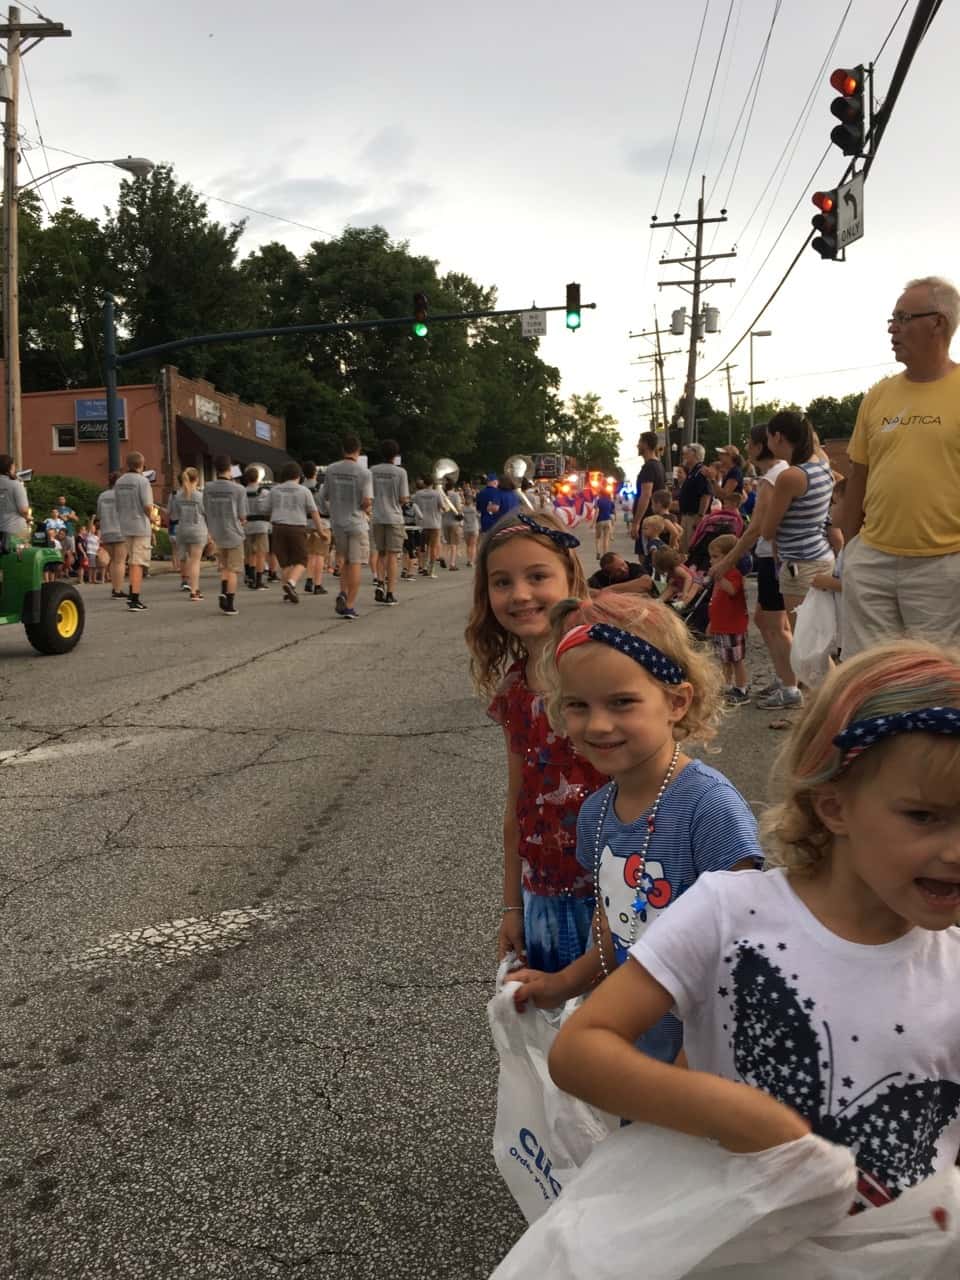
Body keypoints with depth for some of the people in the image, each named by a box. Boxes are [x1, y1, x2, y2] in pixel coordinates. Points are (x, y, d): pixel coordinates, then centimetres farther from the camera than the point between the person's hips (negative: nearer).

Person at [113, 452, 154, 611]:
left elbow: (116, 505, 9)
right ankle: (135, 600, -5)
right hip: (140, 526, -6)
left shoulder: (119, 482, 7)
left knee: (132, 562, 18)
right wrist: (150, 519, 2)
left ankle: (132, 595, 21)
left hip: (124, 526, 6)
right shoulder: (142, 481, -11)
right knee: (138, 563, -3)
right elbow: (148, 506, -16)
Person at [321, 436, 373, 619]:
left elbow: (324, 497, 7)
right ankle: (350, 606, -1)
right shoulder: (363, 472, -11)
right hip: (357, 523, -4)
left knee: (344, 559, 22)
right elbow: (367, 501, -15)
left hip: (337, 523, 4)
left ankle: (342, 593, 4)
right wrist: (366, 509, 7)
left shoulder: (330, 470, 1)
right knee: (355, 564, 1)